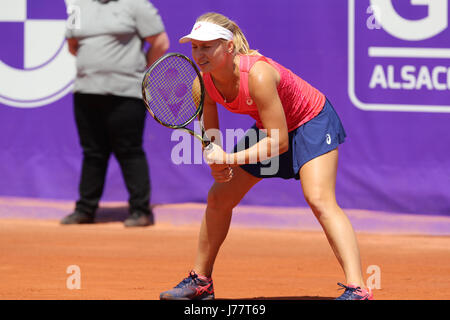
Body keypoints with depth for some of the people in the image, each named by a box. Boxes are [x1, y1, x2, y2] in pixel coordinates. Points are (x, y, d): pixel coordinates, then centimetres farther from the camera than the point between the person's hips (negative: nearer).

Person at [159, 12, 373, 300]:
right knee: (219, 198, 9)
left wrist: (230, 159, -39)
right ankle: (200, 281, 27)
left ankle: (357, 290, -35)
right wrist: (217, 165, -22)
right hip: (269, 127, 8)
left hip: (311, 122, -8)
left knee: (319, 199, -28)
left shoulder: (257, 75, -38)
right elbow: (211, 135, -2)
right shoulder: (204, 84, -17)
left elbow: (279, 142, -35)